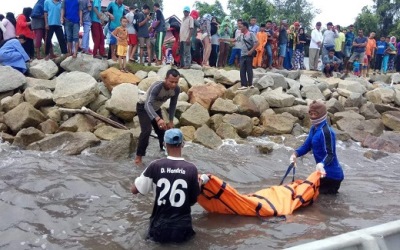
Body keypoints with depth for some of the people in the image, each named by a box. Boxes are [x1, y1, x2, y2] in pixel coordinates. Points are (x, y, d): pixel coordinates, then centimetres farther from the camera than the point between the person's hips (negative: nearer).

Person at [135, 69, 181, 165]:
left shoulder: (176, 89, -22)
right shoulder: (157, 86, -41)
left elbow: (173, 105, -4)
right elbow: (148, 104, -53)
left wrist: (171, 121, -5)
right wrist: (158, 119, -68)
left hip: (156, 108, 6)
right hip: (143, 107, -6)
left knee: (162, 130, 12)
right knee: (146, 131, -21)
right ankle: (138, 156, -10)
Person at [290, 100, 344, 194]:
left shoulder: (326, 131, -23)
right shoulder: (314, 129, 6)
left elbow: (330, 154, -26)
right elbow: (307, 145, 8)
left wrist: (321, 164, -45)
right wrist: (296, 154, -11)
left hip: (331, 173, -10)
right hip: (324, 170, 10)